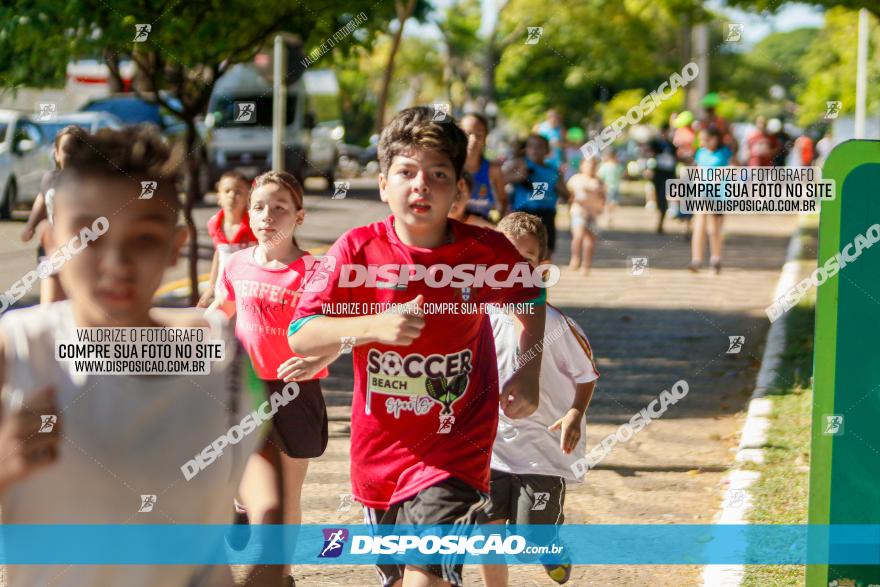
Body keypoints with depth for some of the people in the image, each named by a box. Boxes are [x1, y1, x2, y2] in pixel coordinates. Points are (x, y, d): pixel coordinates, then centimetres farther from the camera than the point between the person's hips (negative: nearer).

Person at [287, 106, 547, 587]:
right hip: (379, 452, 2)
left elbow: (530, 300, 14)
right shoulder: (357, 250, -10)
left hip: (454, 452, -2)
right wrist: (374, 326, -29)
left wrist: (529, 374, 2)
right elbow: (300, 336, -14)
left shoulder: (487, 252, -8)